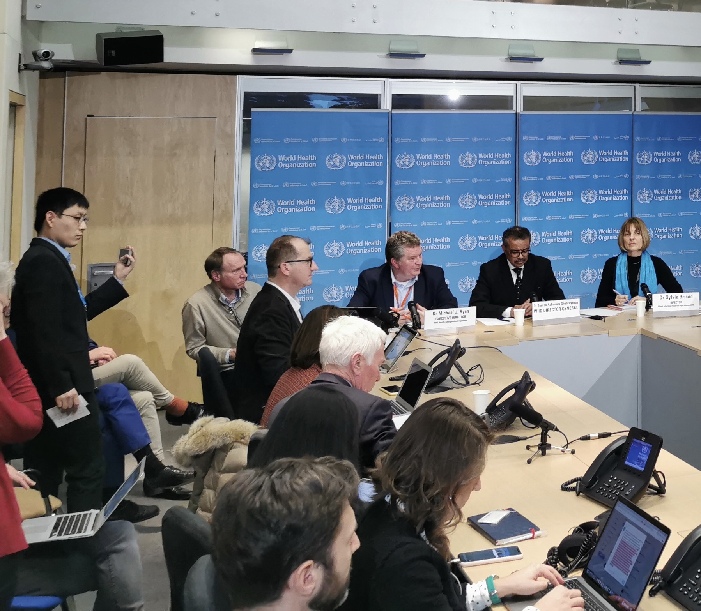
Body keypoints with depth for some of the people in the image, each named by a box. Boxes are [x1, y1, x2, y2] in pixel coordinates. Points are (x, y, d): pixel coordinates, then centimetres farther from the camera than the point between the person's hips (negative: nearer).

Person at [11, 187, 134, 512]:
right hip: (61, 386, -10)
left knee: (44, 471, 12)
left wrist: (117, 280, 19)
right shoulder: (44, 261, -14)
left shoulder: (47, 259, 17)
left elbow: (74, 313, 20)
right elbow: (44, 330, -22)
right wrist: (62, 386, -24)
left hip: (50, 387, 10)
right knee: (87, 469, -4)